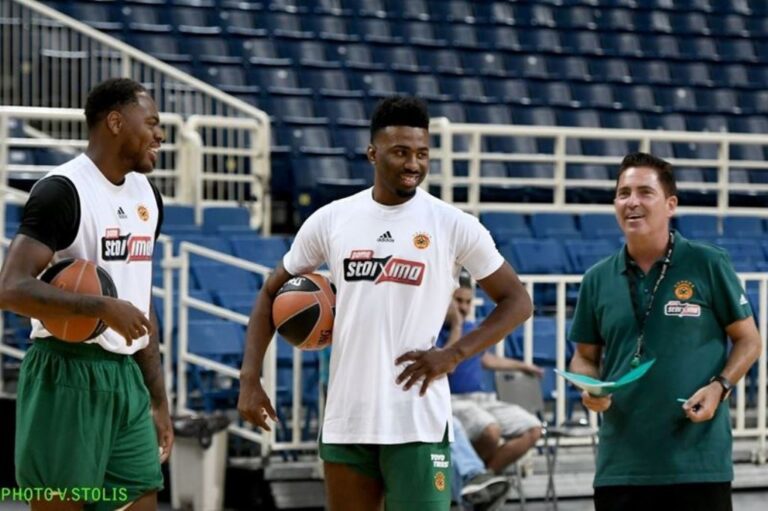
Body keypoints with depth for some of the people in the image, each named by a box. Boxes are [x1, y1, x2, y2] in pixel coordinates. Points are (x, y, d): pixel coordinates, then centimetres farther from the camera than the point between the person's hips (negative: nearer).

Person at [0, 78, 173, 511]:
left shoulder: (147, 196, 14)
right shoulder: (62, 191, -12)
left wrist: (159, 400, 18)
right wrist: (102, 307, -28)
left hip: (127, 378, 8)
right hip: (69, 377, -8)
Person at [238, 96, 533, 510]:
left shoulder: (453, 225, -3)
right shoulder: (331, 220, 5)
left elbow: (516, 301, 2)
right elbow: (272, 293, 14)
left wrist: (454, 354, -11)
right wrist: (249, 378, 3)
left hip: (417, 423, -4)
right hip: (345, 420, 4)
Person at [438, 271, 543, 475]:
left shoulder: (472, 329, 16)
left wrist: (522, 366, 44)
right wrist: (456, 326, -17)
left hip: (484, 399, 9)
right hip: (453, 400, -9)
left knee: (532, 429, -7)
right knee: (490, 431, -36)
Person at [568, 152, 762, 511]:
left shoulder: (708, 265, 0)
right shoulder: (598, 280, 9)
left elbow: (748, 340, 5)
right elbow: (585, 356, 17)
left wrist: (718, 387, -12)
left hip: (698, 464, -3)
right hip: (620, 465, 3)